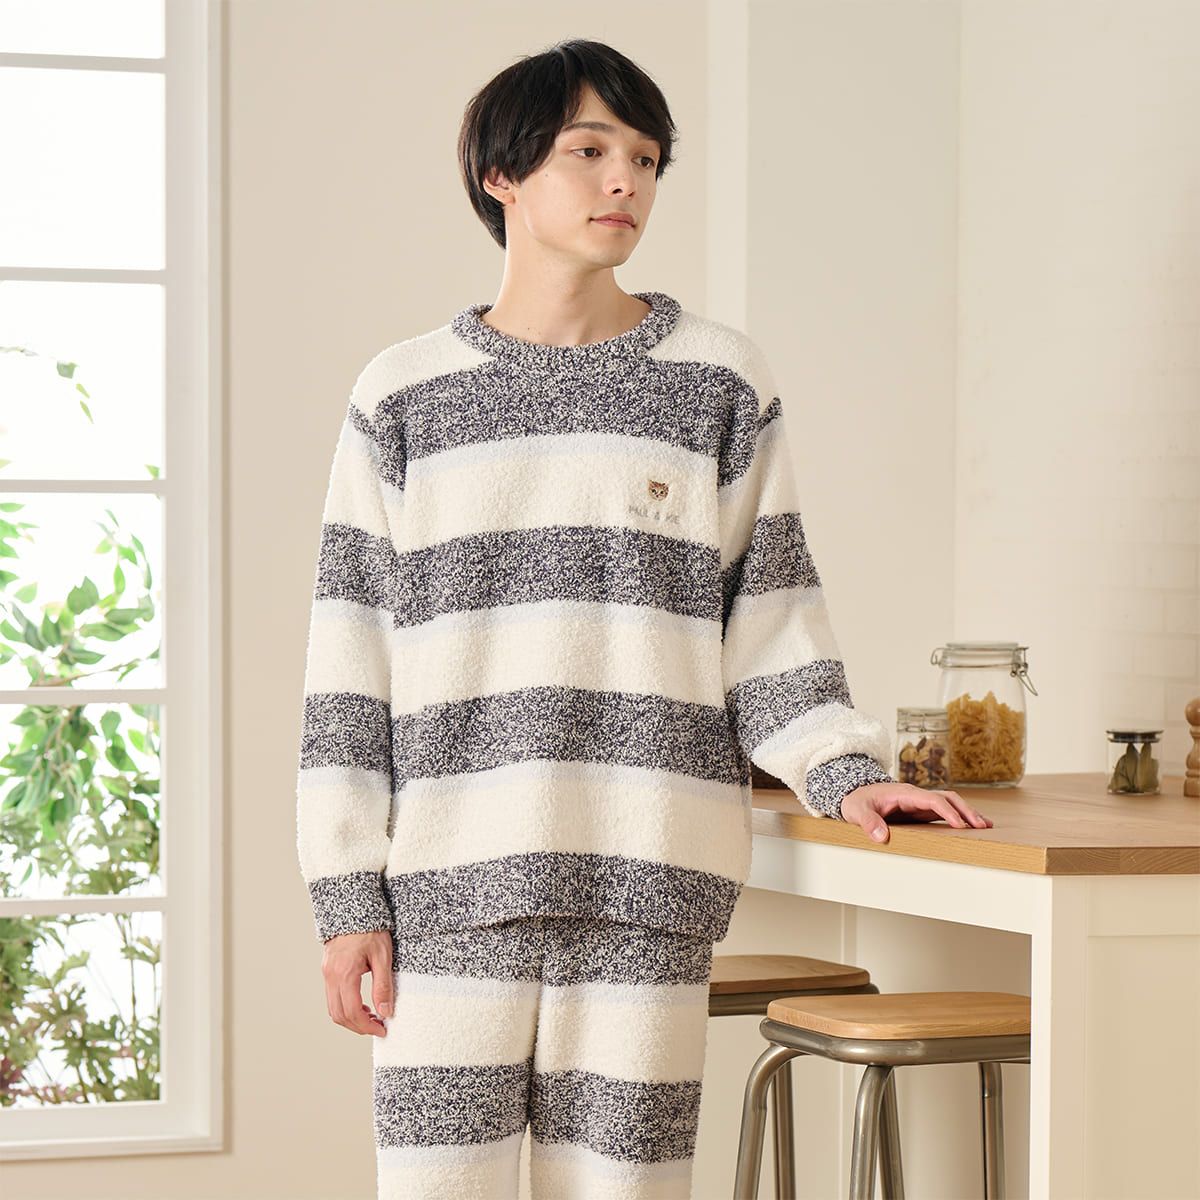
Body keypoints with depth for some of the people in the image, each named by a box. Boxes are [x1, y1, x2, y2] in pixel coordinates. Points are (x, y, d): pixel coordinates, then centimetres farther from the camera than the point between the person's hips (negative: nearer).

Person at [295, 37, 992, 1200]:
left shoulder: (718, 382, 9)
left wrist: (845, 771, -6)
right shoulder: (404, 394, 8)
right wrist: (347, 894, 1)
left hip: (647, 883, 0)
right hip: (450, 883, 0)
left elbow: (768, 613, 10)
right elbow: (350, 656, 6)